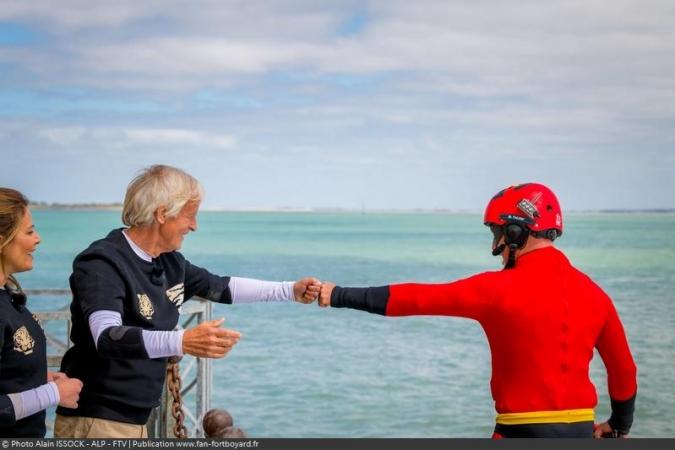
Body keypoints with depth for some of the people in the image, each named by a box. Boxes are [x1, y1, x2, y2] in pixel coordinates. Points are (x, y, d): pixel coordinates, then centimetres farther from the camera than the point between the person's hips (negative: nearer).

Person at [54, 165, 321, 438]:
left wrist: (291, 291, 18)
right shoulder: (102, 263, -19)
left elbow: (221, 287, 22)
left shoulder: (169, 262, 7)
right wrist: (183, 342, -48)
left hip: (137, 421, 8)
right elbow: (108, 338, -34)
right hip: (95, 422, -8)